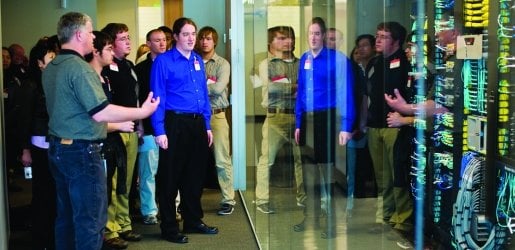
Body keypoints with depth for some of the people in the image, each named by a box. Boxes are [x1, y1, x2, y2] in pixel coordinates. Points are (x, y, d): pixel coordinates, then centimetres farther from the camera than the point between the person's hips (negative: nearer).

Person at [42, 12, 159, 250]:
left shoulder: (50, 68, 11)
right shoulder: (79, 68, -18)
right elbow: (100, 113, -24)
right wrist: (142, 111, -16)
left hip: (58, 147, 9)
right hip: (81, 151, -9)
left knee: (66, 214, 16)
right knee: (90, 218, -3)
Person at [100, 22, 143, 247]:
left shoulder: (129, 66, 18)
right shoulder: (104, 68, -8)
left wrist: (139, 125, 21)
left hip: (131, 131, 8)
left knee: (126, 182, 12)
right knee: (111, 183, -7)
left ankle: (123, 224, 21)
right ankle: (109, 230, 0)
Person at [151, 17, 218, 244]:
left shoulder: (198, 60, 12)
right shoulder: (163, 61, -7)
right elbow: (158, 97, -10)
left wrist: (207, 125, 13)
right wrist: (160, 131, -16)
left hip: (197, 123, 7)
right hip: (175, 124, -6)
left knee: (196, 174, 15)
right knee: (170, 177, 1)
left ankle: (193, 221, 29)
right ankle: (169, 228, 11)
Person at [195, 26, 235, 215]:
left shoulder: (222, 64, 4)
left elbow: (218, 88, -11)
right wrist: (207, 85, -8)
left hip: (216, 115, -2)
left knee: (222, 160, -2)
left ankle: (228, 200, 6)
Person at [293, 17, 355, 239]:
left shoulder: (337, 59, -10)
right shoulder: (304, 59, 9)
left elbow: (346, 93, -13)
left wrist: (346, 127, -18)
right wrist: (298, 124, 12)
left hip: (328, 119, -7)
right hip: (308, 120, 7)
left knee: (329, 170, -1)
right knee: (309, 170, 15)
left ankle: (333, 222, 11)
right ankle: (311, 218, 28)